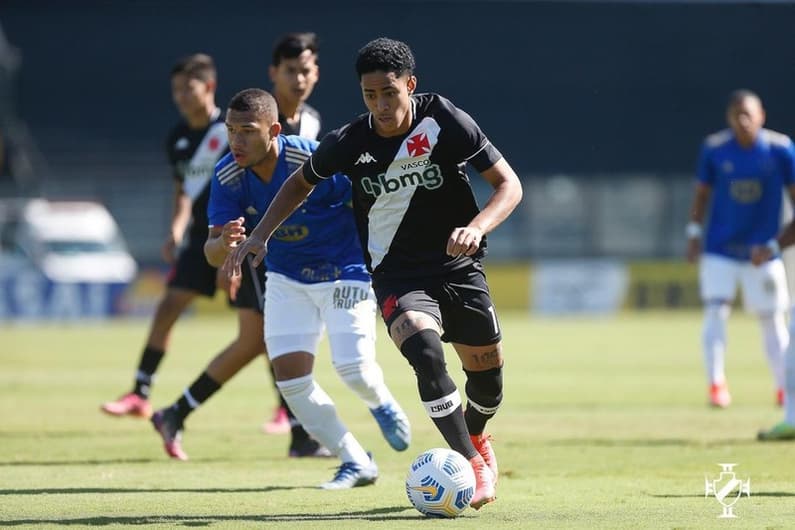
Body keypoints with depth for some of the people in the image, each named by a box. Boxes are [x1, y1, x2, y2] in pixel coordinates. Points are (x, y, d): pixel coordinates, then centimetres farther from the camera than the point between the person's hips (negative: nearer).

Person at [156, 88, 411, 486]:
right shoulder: (228, 176, -15)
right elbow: (213, 253, -16)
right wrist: (224, 244, -40)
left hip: (345, 271, -4)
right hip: (286, 278, 4)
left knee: (353, 369, -16)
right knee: (289, 372, -9)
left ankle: (382, 404, 24)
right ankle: (356, 463, 6)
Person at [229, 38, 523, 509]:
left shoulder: (445, 121, -14)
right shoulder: (348, 144, -10)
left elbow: (509, 185, -11)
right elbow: (302, 183, 12)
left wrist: (477, 227, -29)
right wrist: (260, 235, 1)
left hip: (459, 266, 1)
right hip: (398, 274, -1)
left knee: (488, 373, 9)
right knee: (426, 352, -29)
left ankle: (475, 436, 45)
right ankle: (473, 467, -22)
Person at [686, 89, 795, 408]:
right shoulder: (714, 148, -6)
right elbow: (702, 193, 4)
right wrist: (694, 233, 0)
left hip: (764, 248, 0)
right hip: (719, 250, 0)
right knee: (715, 312, -12)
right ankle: (716, 384, -5)